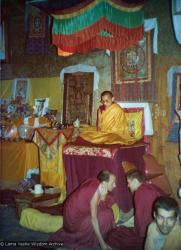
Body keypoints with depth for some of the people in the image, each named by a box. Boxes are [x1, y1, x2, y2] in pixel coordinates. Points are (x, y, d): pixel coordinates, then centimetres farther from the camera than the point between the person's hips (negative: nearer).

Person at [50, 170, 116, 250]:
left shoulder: (95, 182, -8)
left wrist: (103, 195, -14)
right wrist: (102, 242, -22)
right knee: (104, 217, -13)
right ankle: (89, 241, 3)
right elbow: (93, 219, -26)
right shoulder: (95, 193, -30)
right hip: (74, 219, -8)